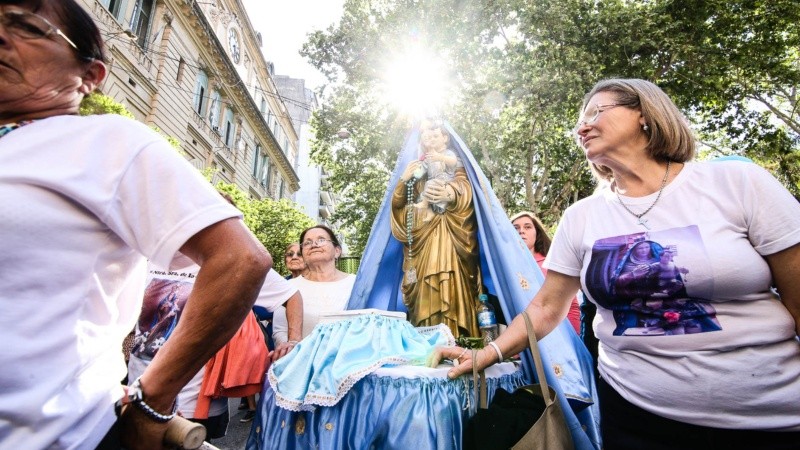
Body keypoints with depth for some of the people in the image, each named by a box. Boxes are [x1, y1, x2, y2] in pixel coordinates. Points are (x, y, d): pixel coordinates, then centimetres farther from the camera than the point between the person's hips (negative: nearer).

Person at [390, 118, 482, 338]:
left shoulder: (456, 166, 10)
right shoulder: (416, 170, 21)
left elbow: (464, 191, -15)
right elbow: (397, 205, 12)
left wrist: (449, 194, -38)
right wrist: (404, 180, -6)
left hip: (449, 243, -2)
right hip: (423, 244, 3)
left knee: (454, 294, -10)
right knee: (427, 298, -4)